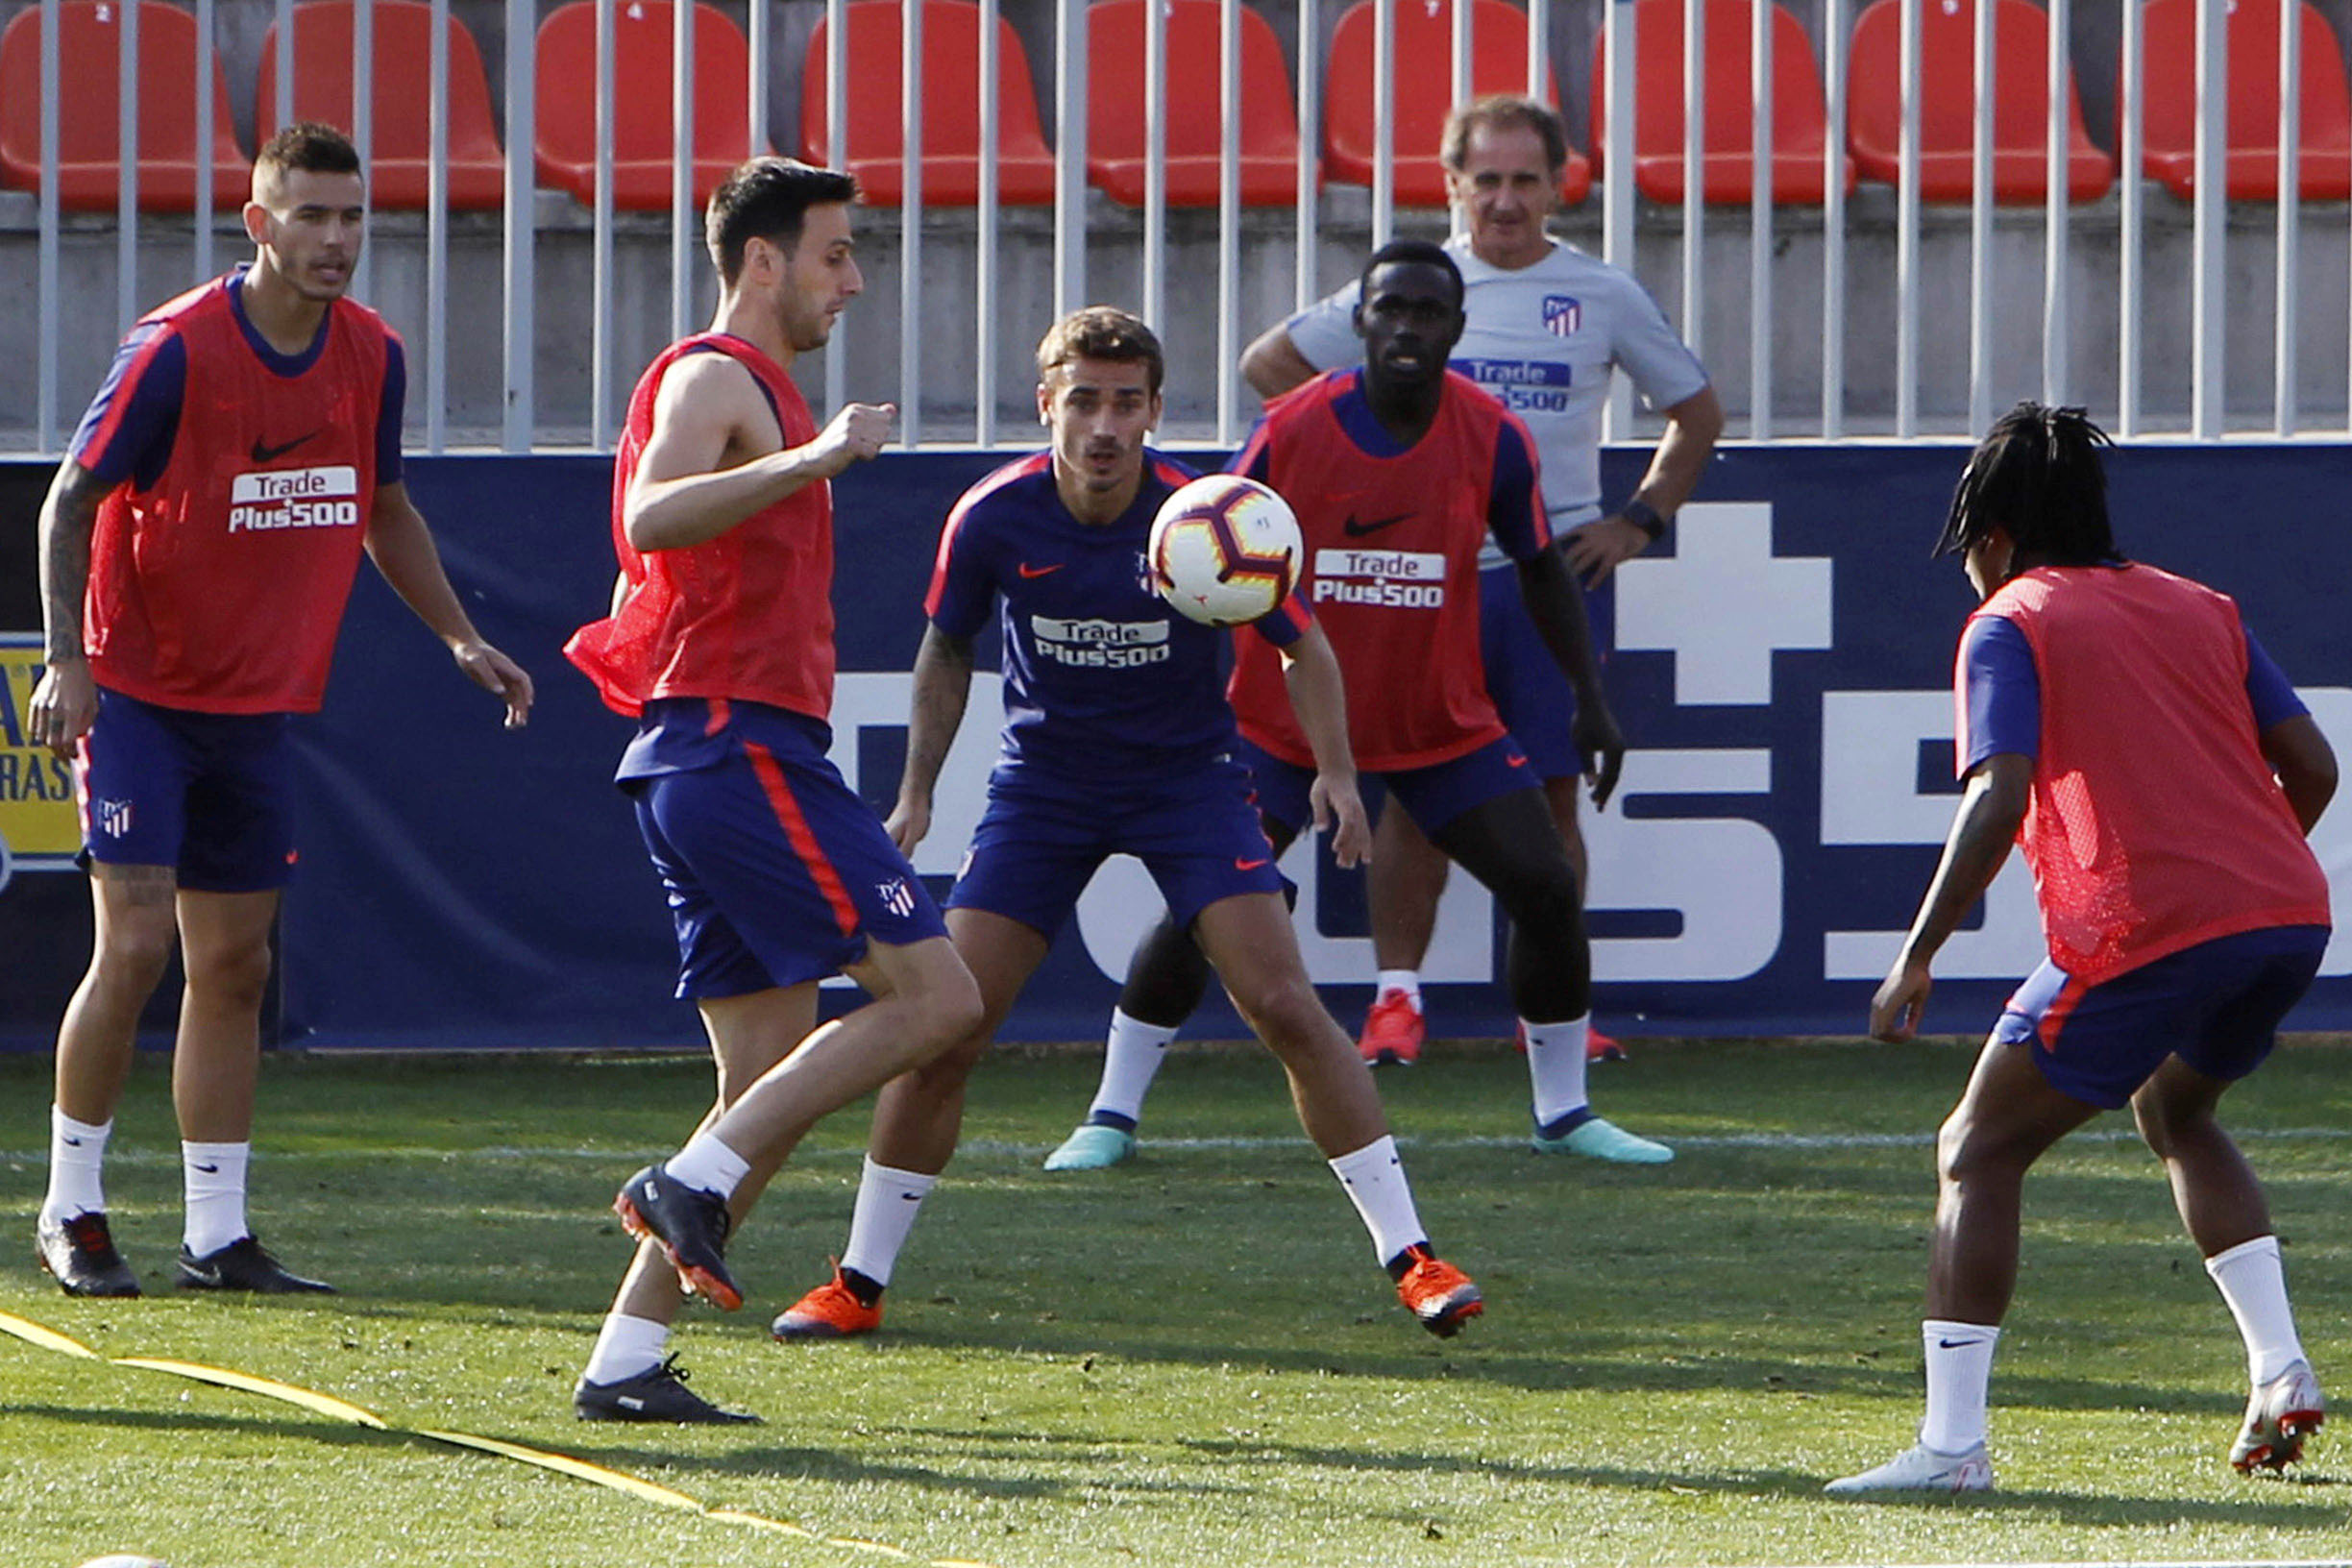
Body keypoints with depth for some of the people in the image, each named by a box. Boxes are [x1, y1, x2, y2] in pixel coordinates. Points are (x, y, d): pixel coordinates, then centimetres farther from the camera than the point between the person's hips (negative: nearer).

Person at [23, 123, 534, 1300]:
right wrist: (65, 659, -20)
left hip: (259, 707, 6)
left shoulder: (371, 355, 2)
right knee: (137, 941, -12)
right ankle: (71, 1211, 1)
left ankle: (218, 1236, 10)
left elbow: (383, 511, 19)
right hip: (137, 693, -6)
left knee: (234, 966, 6)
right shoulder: (175, 350, -16)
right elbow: (70, 502, -10)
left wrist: (458, 637, 12)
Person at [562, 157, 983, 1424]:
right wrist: (810, 460, -35)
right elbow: (649, 517, -27)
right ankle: (692, 1182, -18)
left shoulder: (749, 389, 26)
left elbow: (636, 603, 32)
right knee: (934, 995, -15)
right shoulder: (717, 378, -6)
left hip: (698, 762, 10)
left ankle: (626, 1364, 1)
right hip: (743, 746, -10)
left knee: (776, 1080, 6)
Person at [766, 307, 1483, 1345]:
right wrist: (916, 791, 1)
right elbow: (947, 650, 6)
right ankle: (859, 1285, 7)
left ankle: (1410, 1257, -8)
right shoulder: (994, 520, -13)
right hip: (1043, 783, 2)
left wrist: (1333, 770, -19)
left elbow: (1301, 646, -5)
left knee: (1283, 1005, -16)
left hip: (1188, 778, -2)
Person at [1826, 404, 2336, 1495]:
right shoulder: (2199, 608, 21)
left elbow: (1998, 798, -10)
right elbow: (2311, 765, 15)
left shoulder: (2010, 625, 5)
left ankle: (1951, 1443, -6)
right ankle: (2280, 1371, 19)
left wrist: (1917, 955, -9)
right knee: (2176, 1112, 33)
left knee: (1977, 1153, 5)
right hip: (2290, 912, 7)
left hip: (2145, 931, -6)